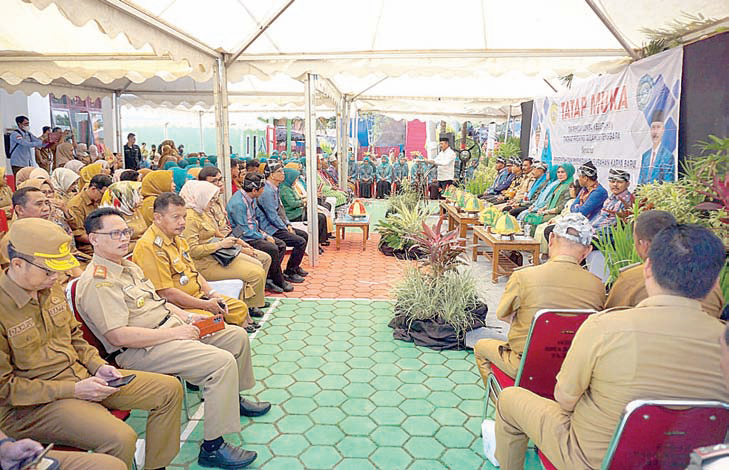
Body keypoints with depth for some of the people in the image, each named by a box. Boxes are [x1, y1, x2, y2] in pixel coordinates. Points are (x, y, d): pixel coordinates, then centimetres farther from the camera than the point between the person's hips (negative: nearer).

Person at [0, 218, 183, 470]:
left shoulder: (51, 288, 6)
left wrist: (98, 365, 2)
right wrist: (72, 390, -19)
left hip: (80, 377, 8)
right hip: (31, 405, -8)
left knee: (170, 389, 1)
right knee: (120, 439, -32)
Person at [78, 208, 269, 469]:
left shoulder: (129, 267, 15)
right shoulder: (97, 282, -17)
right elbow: (119, 336, -24)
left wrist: (187, 317, 8)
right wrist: (175, 333, -21)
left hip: (171, 328, 10)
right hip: (142, 350, -10)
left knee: (237, 336, 9)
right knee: (223, 362, -26)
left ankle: (233, 399, 31)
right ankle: (212, 448, -16)